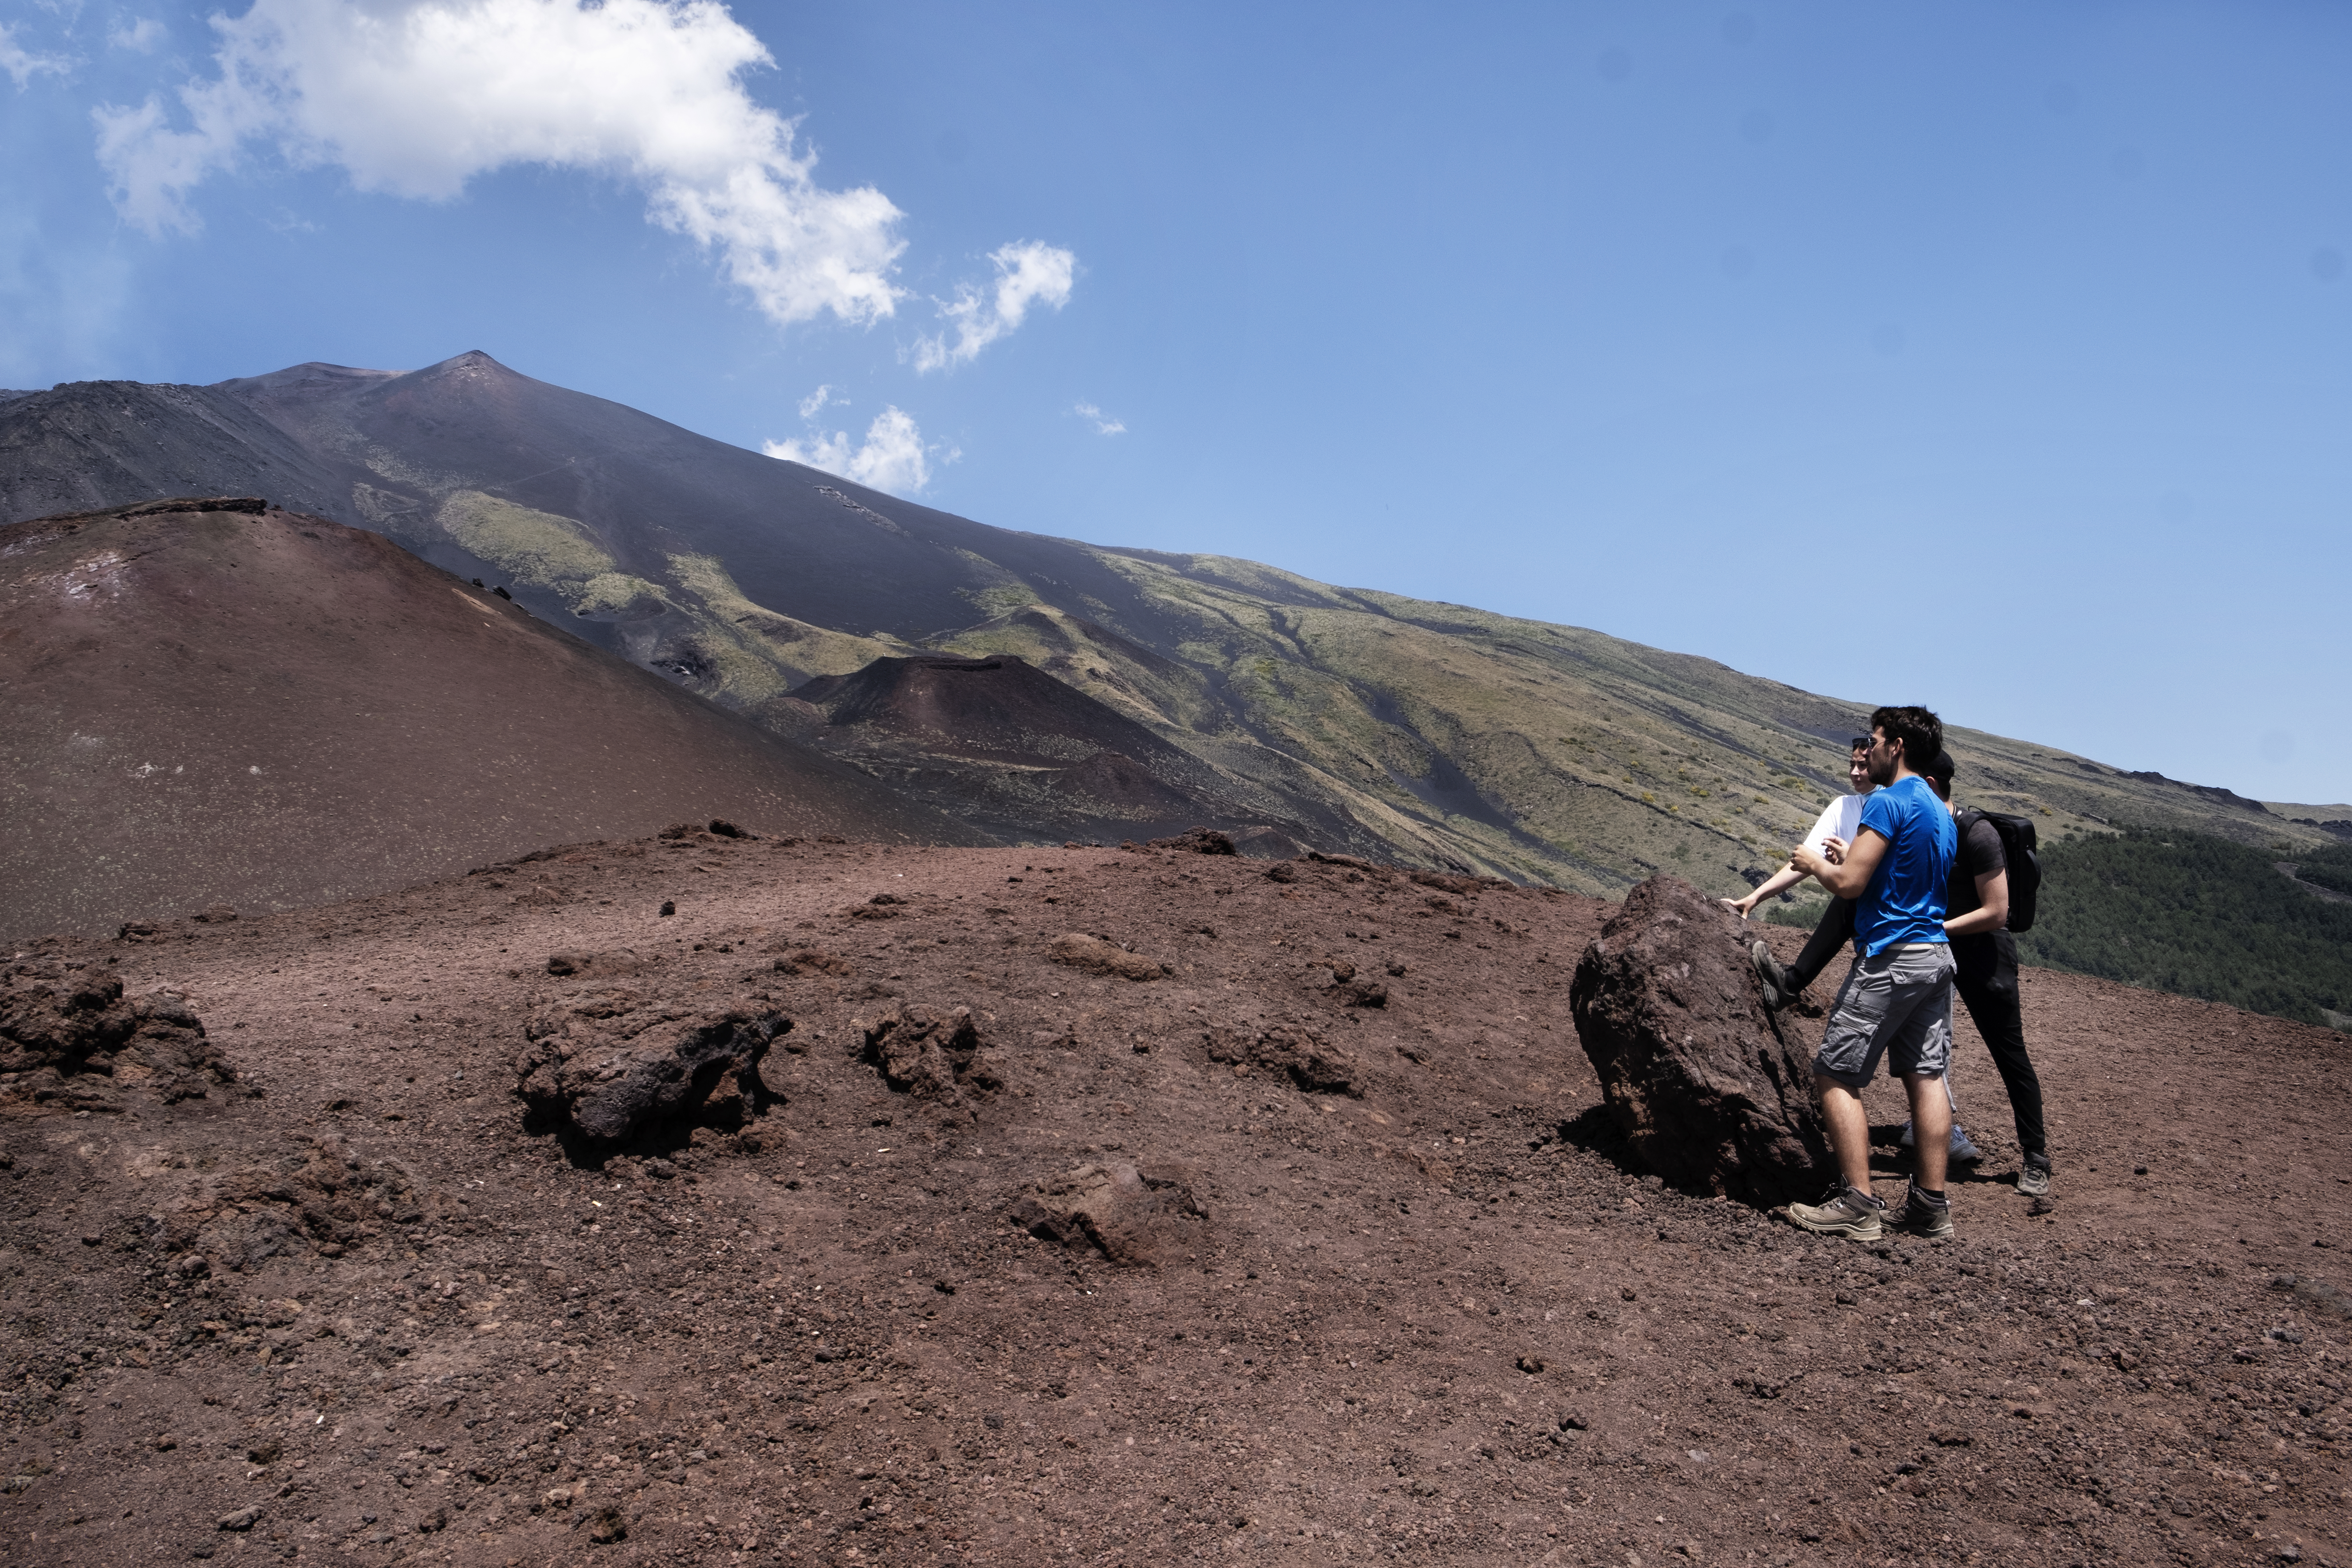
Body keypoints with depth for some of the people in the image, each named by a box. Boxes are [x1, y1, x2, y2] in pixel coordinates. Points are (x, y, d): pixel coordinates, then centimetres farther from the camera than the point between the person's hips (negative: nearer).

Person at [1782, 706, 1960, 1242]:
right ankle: (1931, 1204, 11)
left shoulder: (1888, 803, -12)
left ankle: (1857, 1204, -7)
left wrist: (1815, 863, 3)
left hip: (1891, 957, -9)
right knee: (1926, 1077, 9)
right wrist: (1852, 858, 22)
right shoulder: (1942, 813, 18)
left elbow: (1848, 886, -16)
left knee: (1835, 1076, -4)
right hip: (1937, 956, 9)